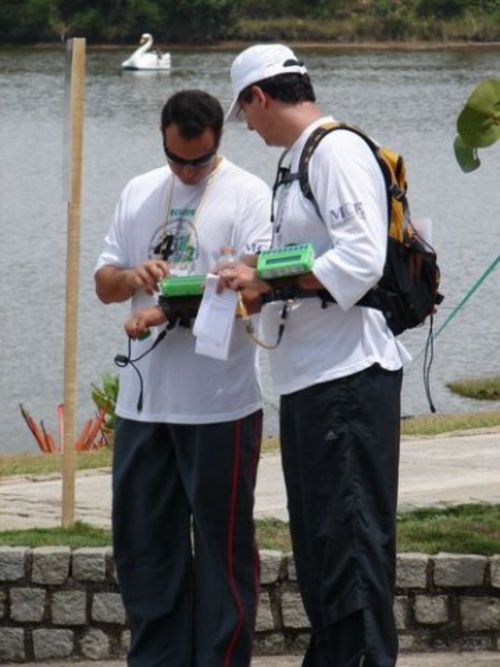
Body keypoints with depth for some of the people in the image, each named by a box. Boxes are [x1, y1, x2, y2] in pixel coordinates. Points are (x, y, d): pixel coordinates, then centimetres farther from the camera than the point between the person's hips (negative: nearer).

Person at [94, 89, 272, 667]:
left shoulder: (247, 195, -3)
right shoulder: (139, 194, 14)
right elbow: (103, 284, 15)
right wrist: (133, 277, -9)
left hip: (220, 404, -6)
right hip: (143, 399, 6)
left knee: (222, 543, 0)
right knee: (143, 540, 9)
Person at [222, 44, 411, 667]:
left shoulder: (338, 152, -12)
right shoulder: (294, 162, 19)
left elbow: (360, 262, -21)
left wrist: (267, 281, -18)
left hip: (350, 377, -10)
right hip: (306, 376, 10)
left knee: (352, 532, -9)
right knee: (315, 538, 15)